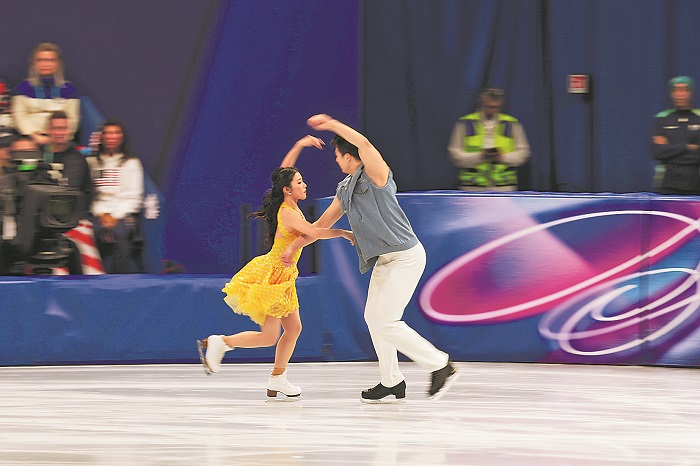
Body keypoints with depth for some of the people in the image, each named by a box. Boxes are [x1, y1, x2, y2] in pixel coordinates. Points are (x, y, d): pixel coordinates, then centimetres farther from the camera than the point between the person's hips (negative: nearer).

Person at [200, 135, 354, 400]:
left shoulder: (289, 206, 4)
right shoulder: (289, 214, -20)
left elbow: (285, 171, 18)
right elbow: (316, 233, -29)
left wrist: (299, 146, 13)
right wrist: (344, 233, -14)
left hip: (283, 278, 10)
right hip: (271, 276, -10)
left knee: (293, 328, 10)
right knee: (269, 336, -7)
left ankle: (277, 380, 16)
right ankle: (218, 343, 2)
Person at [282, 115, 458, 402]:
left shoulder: (375, 174, -12)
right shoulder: (345, 189, 14)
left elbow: (363, 143, -32)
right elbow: (323, 223, 24)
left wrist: (331, 124, -25)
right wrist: (293, 247, 26)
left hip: (405, 256, -10)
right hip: (385, 259, 10)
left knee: (386, 322, -11)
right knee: (374, 317, 14)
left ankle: (440, 365, -1)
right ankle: (391, 382, 24)